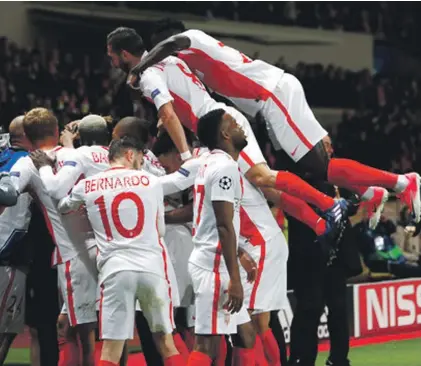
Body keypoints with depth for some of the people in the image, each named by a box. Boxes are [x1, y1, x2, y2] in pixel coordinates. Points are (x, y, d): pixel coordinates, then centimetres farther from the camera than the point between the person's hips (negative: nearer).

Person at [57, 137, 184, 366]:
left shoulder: (87, 186, 7)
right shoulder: (151, 181, 7)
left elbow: (62, 208, 28)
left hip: (115, 270, 0)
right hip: (152, 267, 0)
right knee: (166, 342, 12)